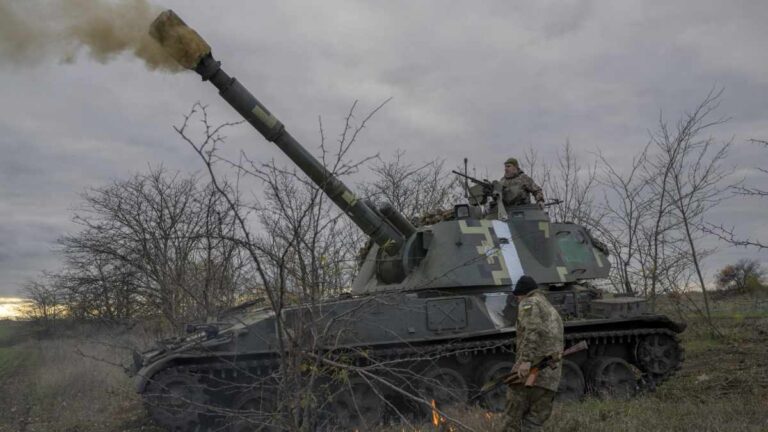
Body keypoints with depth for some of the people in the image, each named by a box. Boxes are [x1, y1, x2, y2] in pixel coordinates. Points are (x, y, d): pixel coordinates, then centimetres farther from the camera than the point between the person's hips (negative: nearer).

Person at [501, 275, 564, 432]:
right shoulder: (553, 311, 30)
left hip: (531, 367, -7)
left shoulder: (529, 303, 4)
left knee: (514, 416, -4)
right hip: (552, 374, 7)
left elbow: (532, 331, -15)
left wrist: (526, 360, -23)